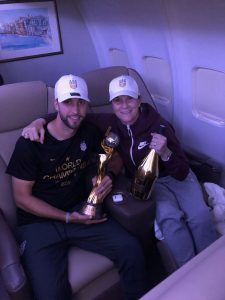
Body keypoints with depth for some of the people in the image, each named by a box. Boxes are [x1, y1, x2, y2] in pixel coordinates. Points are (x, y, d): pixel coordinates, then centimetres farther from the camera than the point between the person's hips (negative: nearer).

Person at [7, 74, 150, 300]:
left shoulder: (89, 132, 0)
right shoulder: (30, 143, -13)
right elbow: (22, 197, -8)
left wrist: (109, 176, -10)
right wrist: (68, 218, -14)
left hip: (81, 210, 4)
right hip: (38, 222, -3)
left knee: (131, 249, -17)